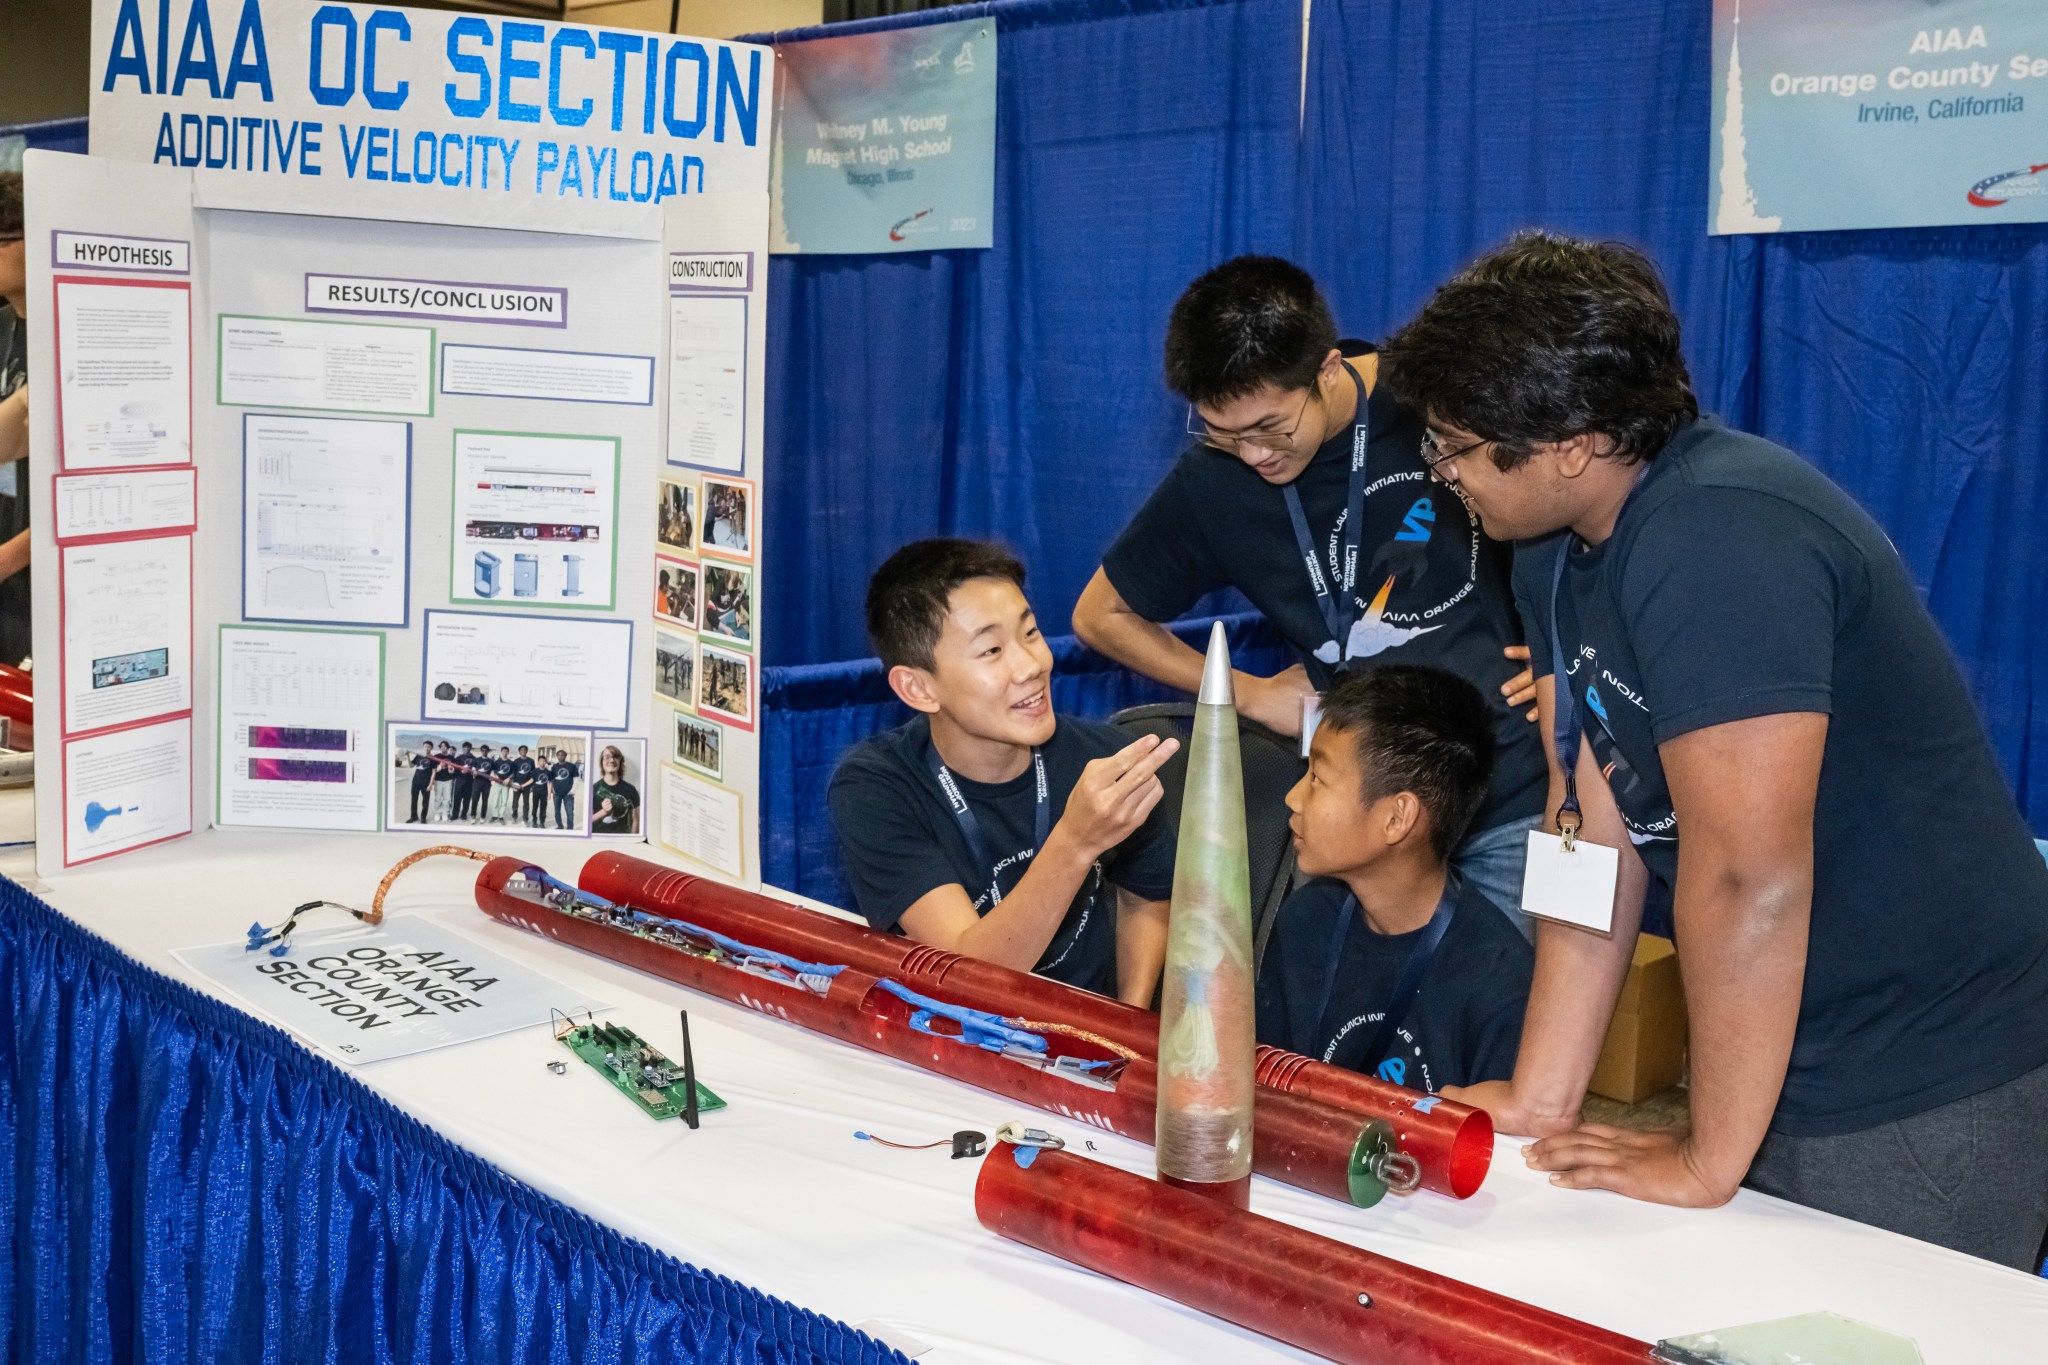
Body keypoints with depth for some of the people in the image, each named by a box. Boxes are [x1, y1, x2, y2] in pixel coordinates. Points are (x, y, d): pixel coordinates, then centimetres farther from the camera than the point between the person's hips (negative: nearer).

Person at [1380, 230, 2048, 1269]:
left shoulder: (1717, 540, -27)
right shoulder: (1557, 552, 2)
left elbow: (1749, 876, -28)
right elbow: (1594, 827, 2)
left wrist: (1708, 1161, -18)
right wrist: (1541, 1096, -2)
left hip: (1924, 1090, -8)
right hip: (1785, 1059, 8)